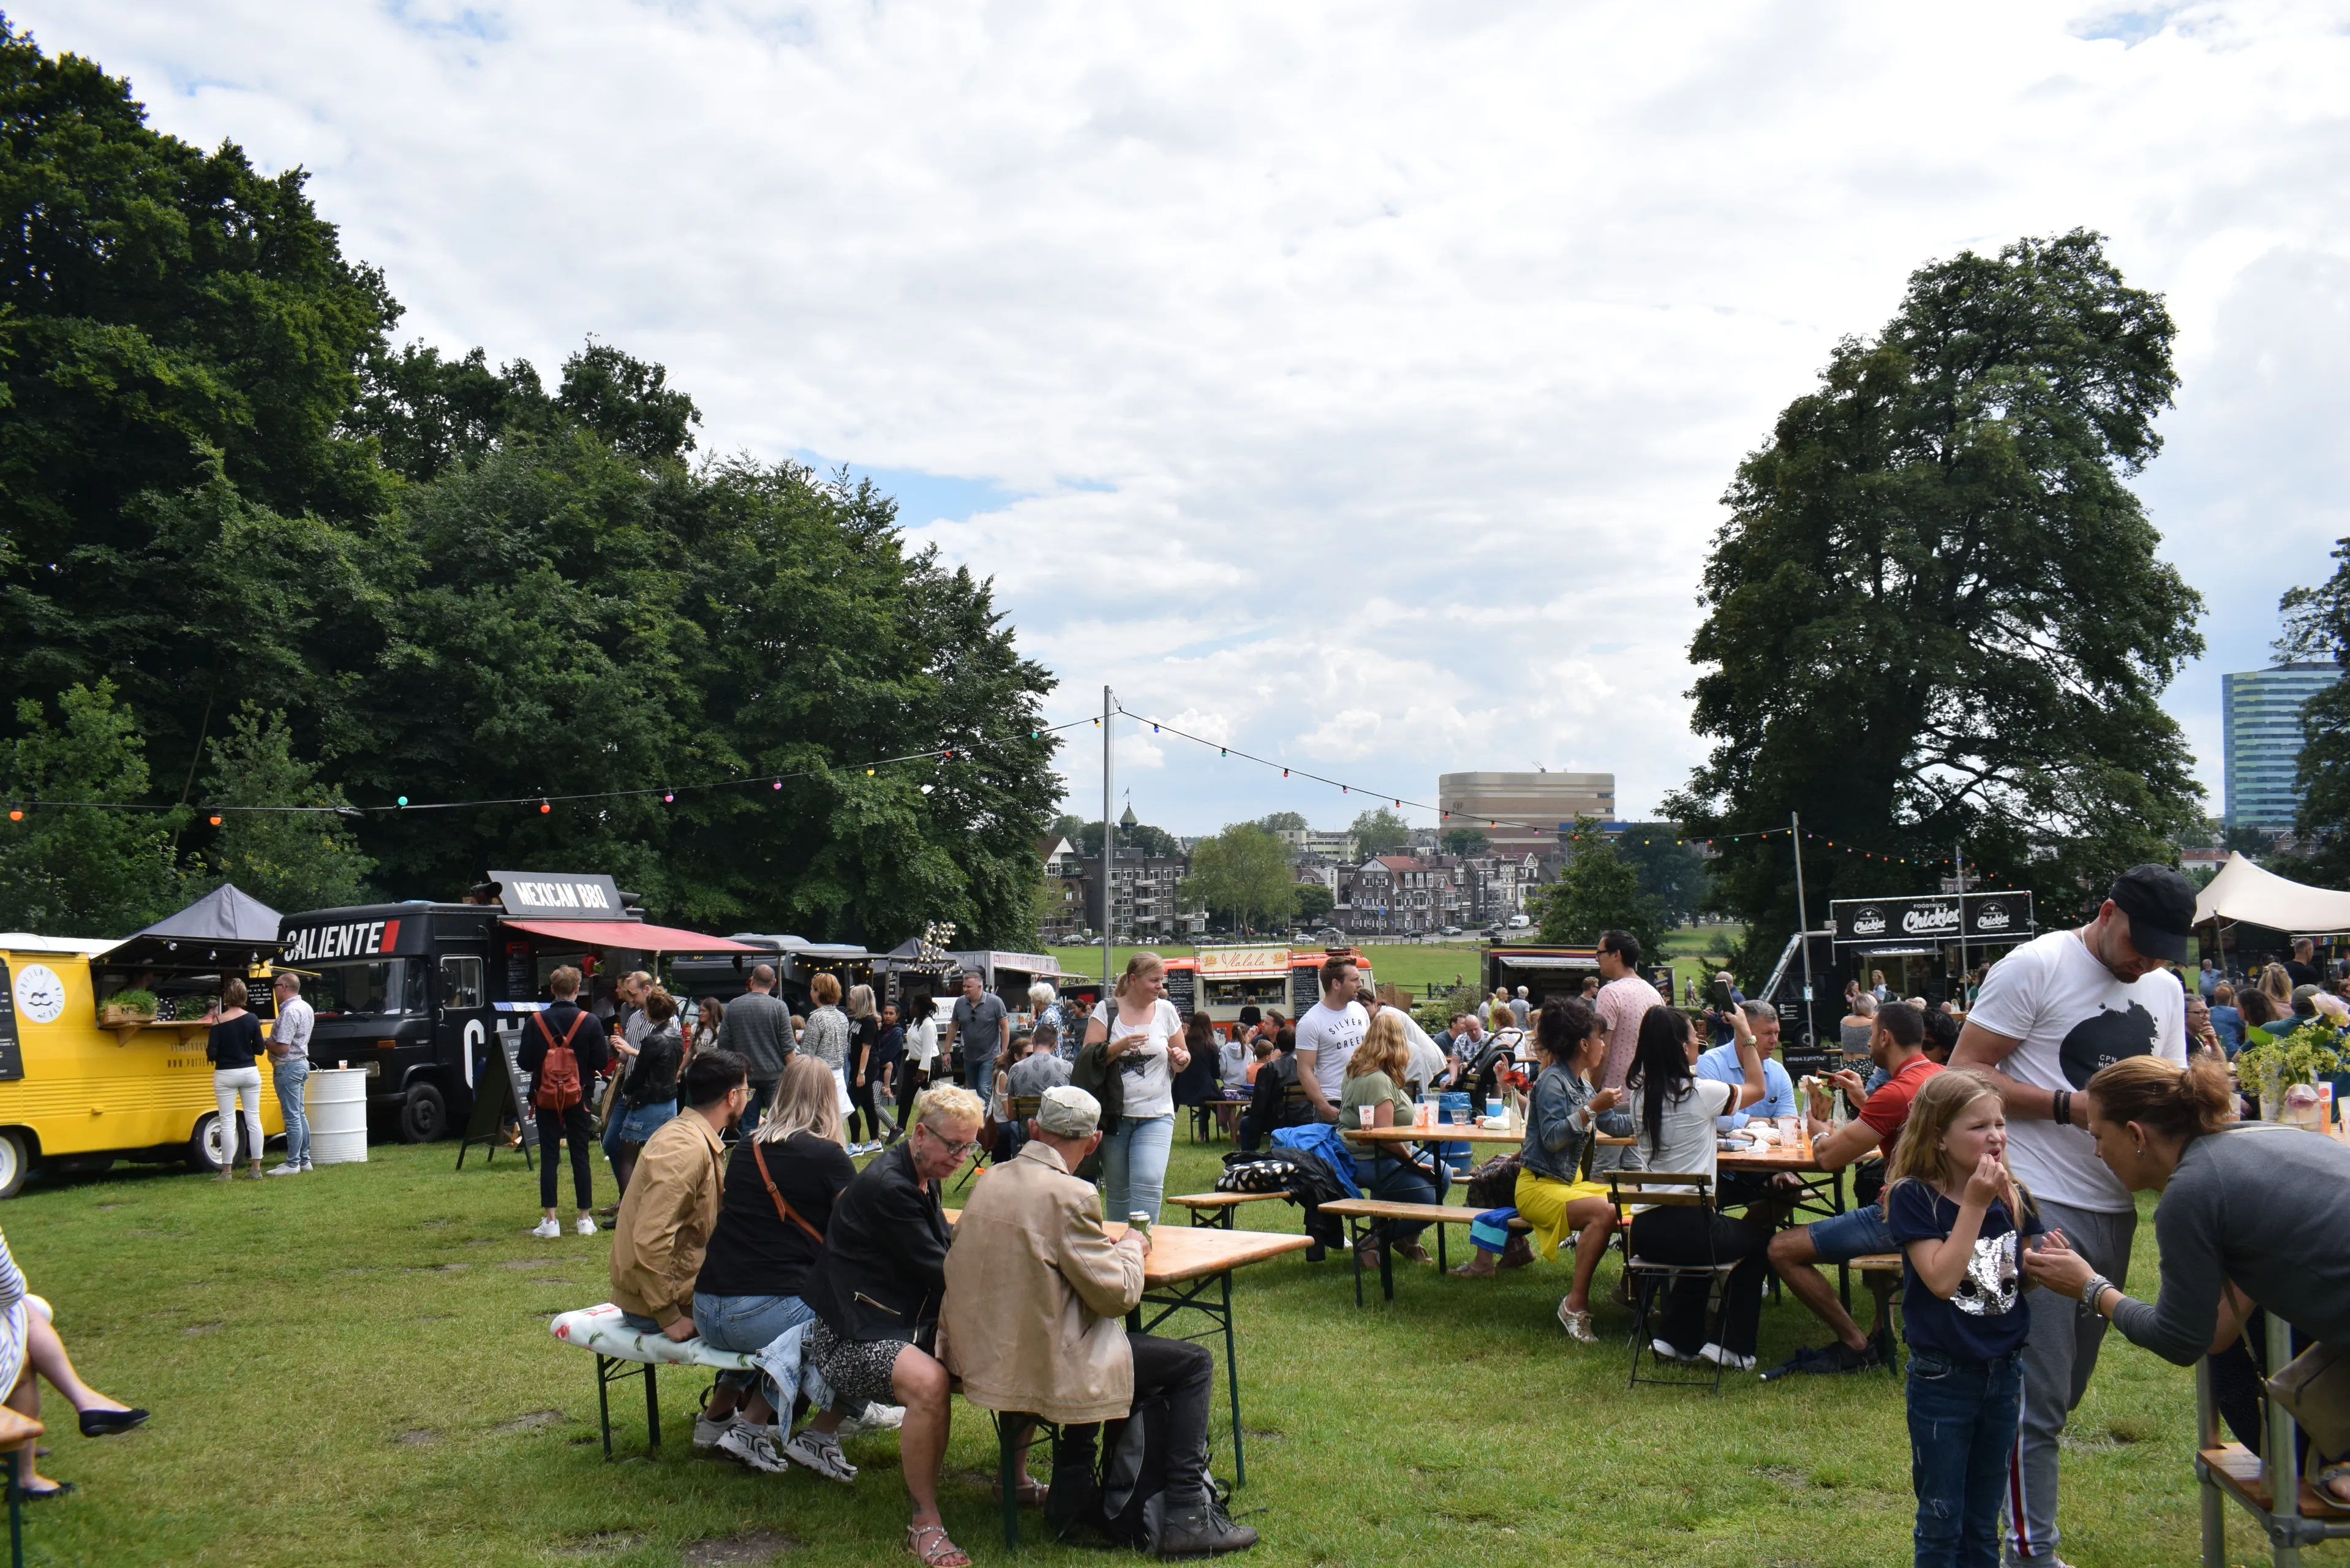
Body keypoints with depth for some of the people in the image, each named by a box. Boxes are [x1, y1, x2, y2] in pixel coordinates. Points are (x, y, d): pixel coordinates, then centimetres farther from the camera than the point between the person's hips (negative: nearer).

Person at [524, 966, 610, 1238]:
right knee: (581, 1156, 8)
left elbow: (524, 1062, -7)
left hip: (545, 1098, 0)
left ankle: (549, 1221, 4)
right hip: (578, 1098, 0)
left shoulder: (536, 1021, -9)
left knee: (548, 1157, 5)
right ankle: (585, 1218, 11)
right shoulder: (589, 1022, -9)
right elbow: (600, 1063, -6)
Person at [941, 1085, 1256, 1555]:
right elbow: (1118, 1293, -16)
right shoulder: (1066, 1195, -18)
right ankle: (1187, 1516, 1)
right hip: (1042, 1365, -8)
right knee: (1194, 1363, 3)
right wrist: (1132, 1247, 5)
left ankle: (1071, 1495, 31)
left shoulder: (992, 1181, 6)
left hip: (985, 1355, 9)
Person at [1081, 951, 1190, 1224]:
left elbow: (1181, 1061, 18)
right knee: (1116, 1189, 8)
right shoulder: (1106, 1010, 0)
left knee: (1149, 1183, -16)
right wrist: (1119, 1046, -22)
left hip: (1156, 1116, 0)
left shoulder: (1167, 1010, 7)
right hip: (1114, 1113, 0)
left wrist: (1181, 1059, -5)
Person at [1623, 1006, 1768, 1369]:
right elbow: (1757, 1088, 7)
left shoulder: (1640, 1093, 4)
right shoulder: (1700, 1093, -11)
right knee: (1759, 1237, 25)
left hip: (1645, 1232, 6)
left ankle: (1678, 1338, 33)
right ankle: (1732, 1346, 24)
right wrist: (1745, 1034, 16)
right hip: (1688, 1230, -6)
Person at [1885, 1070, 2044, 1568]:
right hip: (1942, 1378, -5)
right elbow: (1942, 1278, -24)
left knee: (1985, 1522, 17)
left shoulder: (2012, 1197, 1)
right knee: (1941, 1522, 8)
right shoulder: (1913, 1197, -14)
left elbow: (2027, 1280, 4)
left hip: (2004, 1372, 5)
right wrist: (1975, 1203, -23)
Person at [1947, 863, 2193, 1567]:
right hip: (2039, 1206, -7)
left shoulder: (2164, 989, 14)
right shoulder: (2035, 967, -9)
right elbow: (1964, 1072, -11)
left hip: (2116, 1210, 7)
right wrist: (2067, 1105, -20)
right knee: (2039, 1394, -4)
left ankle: (2019, 1503, 31)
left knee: (2065, 1387, 16)